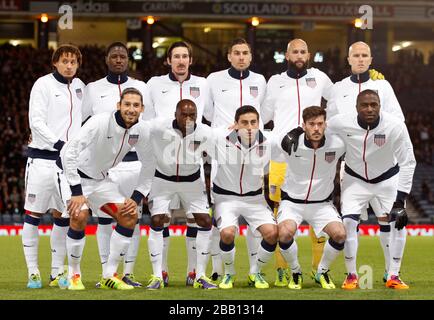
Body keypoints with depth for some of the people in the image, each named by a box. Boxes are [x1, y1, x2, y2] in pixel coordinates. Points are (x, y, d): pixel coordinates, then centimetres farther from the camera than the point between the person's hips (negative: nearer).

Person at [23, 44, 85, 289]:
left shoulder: (80, 87, 13)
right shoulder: (43, 85, -4)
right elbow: (36, 122, -12)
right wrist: (59, 144, -20)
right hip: (43, 158, -5)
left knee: (64, 216, 8)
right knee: (34, 214, -3)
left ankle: (57, 272, 16)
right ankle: (33, 272, 2)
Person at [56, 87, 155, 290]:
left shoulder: (141, 131, -11)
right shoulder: (100, 123, -30)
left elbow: (148, 166, 4)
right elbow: (70, 153, -32)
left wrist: (137, 197, -4)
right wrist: (76, 192, -33)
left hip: (100, 178, 6)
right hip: (73, 173, -6)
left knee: (129, 217, -6)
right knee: (80, 216, -28)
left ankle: (109, 276, 3)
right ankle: (73, 275, -8)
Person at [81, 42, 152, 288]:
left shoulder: (141, 88, 10)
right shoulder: (94, 89, 7)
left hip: (134, 160, 1)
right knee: (105, 218, -1)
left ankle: (129, 273, 7)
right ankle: (106, 274, 6)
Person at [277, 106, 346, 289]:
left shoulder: (337, 145, -13)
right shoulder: (291, 143, -18)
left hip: (322, 203, 2)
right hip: (292, 201, -2)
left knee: (340, 234, -21)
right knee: (285, 233, -29)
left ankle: (322, 272, 8)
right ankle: (295, 272, 1)